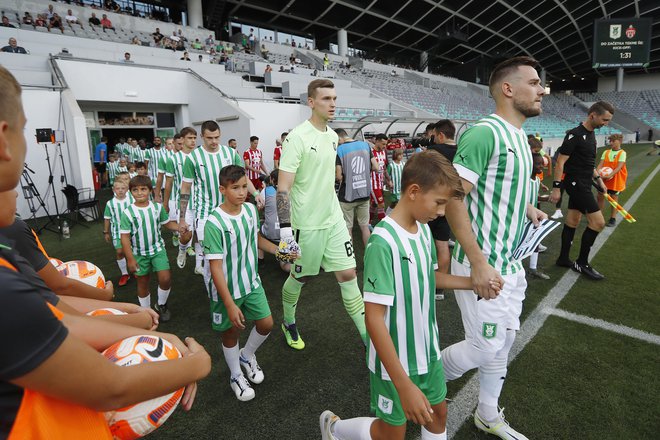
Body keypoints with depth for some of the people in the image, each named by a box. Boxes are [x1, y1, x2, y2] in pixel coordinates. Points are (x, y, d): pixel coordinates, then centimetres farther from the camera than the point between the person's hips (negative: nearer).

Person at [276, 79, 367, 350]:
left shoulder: (333, 136, 9)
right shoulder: (297, 137, -15)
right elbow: (283, 187, -19)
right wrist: (285, 229, -27)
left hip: (334, 219, 6)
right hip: (307, 224, -6)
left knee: (348, 274, 3)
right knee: (301, 277, 12)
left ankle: (369, 339, 11)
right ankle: (288, 323, 41)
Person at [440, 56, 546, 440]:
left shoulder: (520, 136, 12)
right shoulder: (485, 132, -18)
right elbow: (452, 197, -25)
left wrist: (526, 207, 8)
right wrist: (479, 263, -26)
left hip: (512, 264, 9)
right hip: (483, 265, -9)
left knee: (503, 342, 19)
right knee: (486, 347, 1)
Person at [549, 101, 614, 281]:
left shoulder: (591, 134, 12)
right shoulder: (575, 135, -16)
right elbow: (560, 162, -18)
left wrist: (599, 180, 22)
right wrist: (556, 188, -20)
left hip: (583, 184, 9)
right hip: (576, 183, -9)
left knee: (572, 222, 12)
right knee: (598, 222, -9)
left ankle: (564, 259, 22)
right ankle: (582, 263, 3)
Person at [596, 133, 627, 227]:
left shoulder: (622, 153, -9)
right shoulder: (606, 152, 5)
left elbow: (619, 167, -18)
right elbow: (600, 164, -3)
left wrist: (610, 175, -31)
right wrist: (597, 172, -22)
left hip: (616, 180, -4)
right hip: (604, 180, 4)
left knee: (614, 198, 5)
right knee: (600, 196, 6)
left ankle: (613, 219, 16)